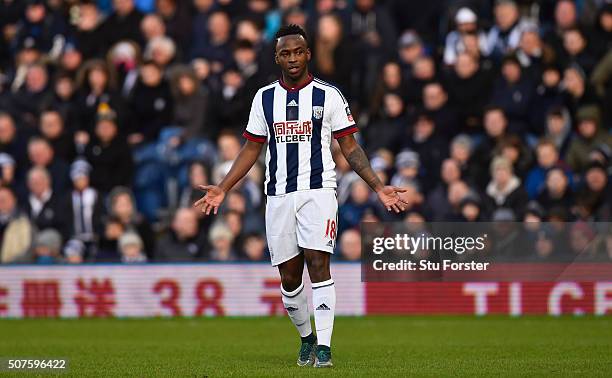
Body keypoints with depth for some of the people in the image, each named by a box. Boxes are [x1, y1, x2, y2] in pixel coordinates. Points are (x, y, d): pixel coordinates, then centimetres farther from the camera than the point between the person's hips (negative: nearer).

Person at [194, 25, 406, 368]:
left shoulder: (329, 95, 2)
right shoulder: (264, 98, 10)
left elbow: (350, 147, 4)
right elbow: (252, 149, 16)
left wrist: (379, 187, -4)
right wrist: (222, 189, 9)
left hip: (318, 191, -3)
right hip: (279, 196, 3)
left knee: (318, 264, -16)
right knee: (289, 277, 4)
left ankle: (324, 347, -15)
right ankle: (306, 338, 25)